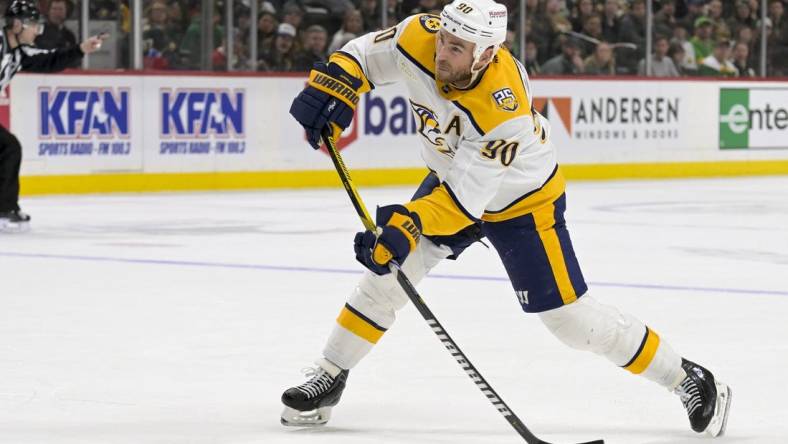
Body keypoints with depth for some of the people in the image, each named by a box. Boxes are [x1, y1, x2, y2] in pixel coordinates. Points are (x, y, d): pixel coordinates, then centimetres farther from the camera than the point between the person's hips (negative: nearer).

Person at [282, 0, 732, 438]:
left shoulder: (503, 111, -40)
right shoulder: (421, 39, -25)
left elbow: (465, 199, -38)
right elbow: (363, 54, -7)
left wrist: (406, 226, -49)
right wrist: (330, 88, -25)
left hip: (522, 204, -6)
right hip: (452, 179, 6)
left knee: (570, 316, -7)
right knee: (389, 269, -4)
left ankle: (688, 379, 6)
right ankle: (328, 378, 12)